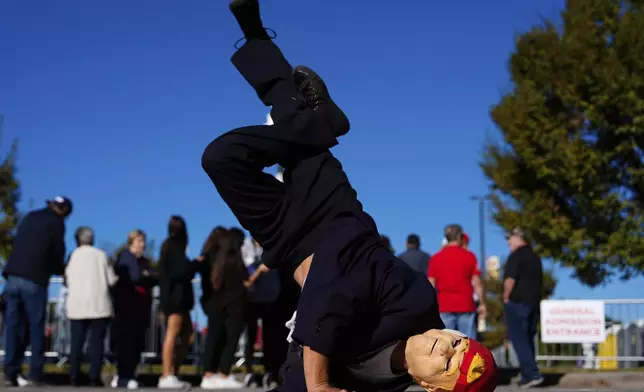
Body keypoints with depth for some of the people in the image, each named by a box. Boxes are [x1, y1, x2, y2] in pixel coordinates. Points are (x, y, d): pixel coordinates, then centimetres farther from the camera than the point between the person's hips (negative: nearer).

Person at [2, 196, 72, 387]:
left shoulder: (30, 217, 19)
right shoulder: (56, 223, 2)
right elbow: (57, 254, 6)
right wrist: (61, 270, 28)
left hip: (12, 277, 5)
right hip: (34, 280, -5)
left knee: (13, 326, 5)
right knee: (36, 327, 1)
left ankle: (11, 373, 0)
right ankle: (35, 375, -1)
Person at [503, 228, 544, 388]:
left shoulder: (516, 255, -12)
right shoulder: (535, 256, 15)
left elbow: (510, 279, -19)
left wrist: (506, 297, -7)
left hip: (517, 302, -8)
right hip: (534, 302, 8)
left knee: (519, 339, -7)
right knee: (527, 339, 13)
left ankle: (532, 374, -16)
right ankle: (528, 375, 15)